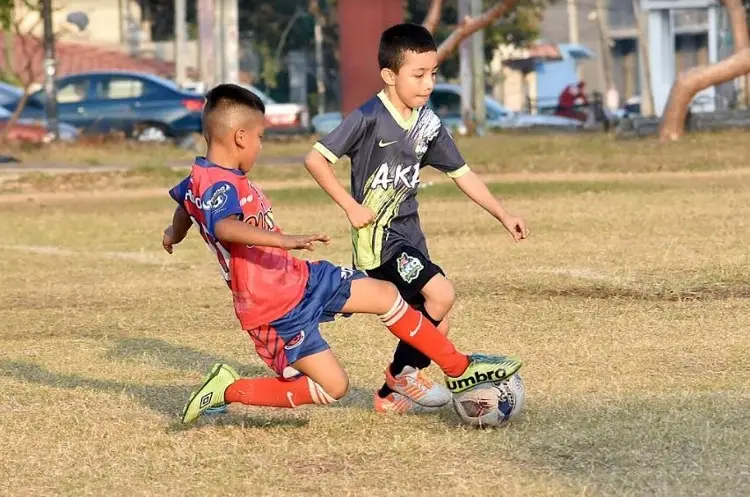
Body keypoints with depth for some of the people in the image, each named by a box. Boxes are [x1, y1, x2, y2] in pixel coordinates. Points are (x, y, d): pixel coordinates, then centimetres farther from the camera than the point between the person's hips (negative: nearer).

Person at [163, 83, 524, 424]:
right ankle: (229, 390, 3)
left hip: (298, 278, 10)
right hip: (276, 310, -10)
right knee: (331, 387, -4)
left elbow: (185, 201, 30)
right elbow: (225, 227, -48)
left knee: (383, 294, 7)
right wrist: (286, 240, -58)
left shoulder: (203, 177, 7)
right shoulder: (220, 187, -25)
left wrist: (174, 234, 52)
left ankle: (459, 369, 18)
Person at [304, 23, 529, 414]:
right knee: (441, 294, -21)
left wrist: (503, 215, 10)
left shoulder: (428, 124, 5)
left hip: (409, 236, 8)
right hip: (378, 237, -8)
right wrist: (351, 206, -18)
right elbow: (316, 159, -15)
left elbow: (461, 173, 14)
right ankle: (403, 372, -1)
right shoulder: (370, 117, -15)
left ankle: (392, 396, 22)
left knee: (434, 325, 6)